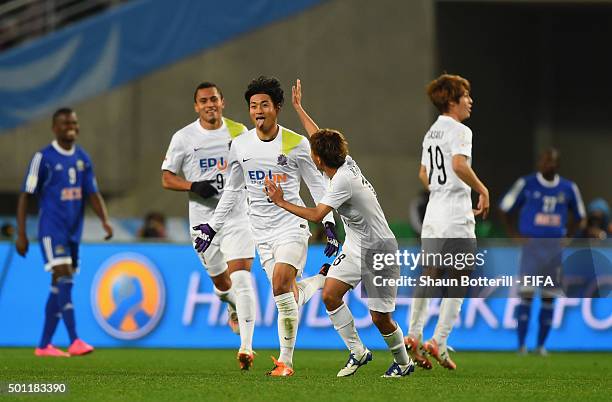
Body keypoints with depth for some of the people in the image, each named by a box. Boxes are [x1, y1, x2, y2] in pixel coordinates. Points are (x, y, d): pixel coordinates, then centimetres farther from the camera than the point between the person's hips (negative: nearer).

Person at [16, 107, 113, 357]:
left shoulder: (83, 159, 11)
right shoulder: (43, 158, -6)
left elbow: (93, 194, 9)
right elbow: (25, 196, -4)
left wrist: (105, 221, -9)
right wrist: (21, 234, -8)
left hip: (74, 232, 6)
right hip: (52, 230, -6)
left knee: (59, 288, 7)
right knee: (63, 280, -17)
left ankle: (44, 345, 13)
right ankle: (74, 341, -23)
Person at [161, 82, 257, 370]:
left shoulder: (239, 132, 2)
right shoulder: (183, 138, -1)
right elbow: (167, 178, 2)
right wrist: (194, 186, -15)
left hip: (238, 217, -1)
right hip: (203, 220, 1)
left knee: (241, 278, -16)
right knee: (221, 282, 12)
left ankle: (246, 347, -20)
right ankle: (234, 308, 50)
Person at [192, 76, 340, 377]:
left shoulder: (297, 144, -5)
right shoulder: (240, 146, 5)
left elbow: (317, 185, 4)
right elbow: (232, 190, 17)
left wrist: (329, 224, -3)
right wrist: (213, 226, 14)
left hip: (291, 224, -4)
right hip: (261, 231, 4)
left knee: (281, 286, -22)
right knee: (290, 295, -2)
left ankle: (286, 360, -16)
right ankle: (322, 281, 34)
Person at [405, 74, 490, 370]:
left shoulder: (432, 132, 16)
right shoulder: (459, 131, -10)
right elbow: (459, 165, -26)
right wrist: (482, 191, -14)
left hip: (433, 215, 8)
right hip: (456, 218, -8)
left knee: (429, 276, 12)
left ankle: (413, 337, 10)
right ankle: (439, 342, -5)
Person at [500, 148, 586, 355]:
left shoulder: (568, 188, 6)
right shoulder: (526, 184, -1)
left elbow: (580, 218, 20)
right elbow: (505, 210, 7)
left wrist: (565, 237, 6)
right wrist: (516, 235, -2)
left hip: (555, 248, 3)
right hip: (532, 245, -3)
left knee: (549, 298, 4)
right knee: (526, 295, -11)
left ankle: (541, 344, 12)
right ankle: (521, 344, -9)